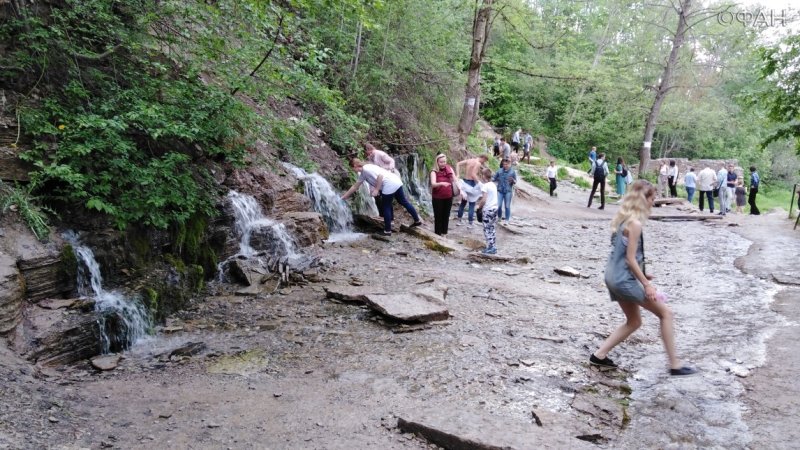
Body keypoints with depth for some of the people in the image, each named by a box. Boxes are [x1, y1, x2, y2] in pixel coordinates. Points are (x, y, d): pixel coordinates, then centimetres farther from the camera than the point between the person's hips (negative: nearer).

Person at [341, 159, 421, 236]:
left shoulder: (366, 168, -10)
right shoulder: (362, 174, 21)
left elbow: (380, 175, -19)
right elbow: (355, 186, 28)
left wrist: (376, 189, -17)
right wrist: (344, 196, 31)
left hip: (390, 185, -10)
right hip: (396, 182, 10)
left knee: (386, 207, 3)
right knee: (403, 202, 20)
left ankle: (387, 230, 10)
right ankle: (417, 220, 30)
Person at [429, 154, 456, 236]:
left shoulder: (450, 169, -1)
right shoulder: (434, 172, -13)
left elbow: (455, 180, -2)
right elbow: (433, 184, -26)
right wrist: (441, 183, -45)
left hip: (448, 196, 4)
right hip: (437, 197, -4)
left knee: (446, 215, 13)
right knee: (438, 216, 4)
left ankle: (444, 232, 26)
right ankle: (437, 234, 13)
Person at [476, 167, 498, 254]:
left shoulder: (485, 186, -14)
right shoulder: (493, 184, 10)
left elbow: (484, 200, -18)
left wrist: (479, 206, -3)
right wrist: (481, 201, 15)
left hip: (488, 210, -8)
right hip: (495, 208, 8)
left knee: (487, 229, -1)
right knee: (492, 229, 13)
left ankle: (490, 248, -3)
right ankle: (493, 247, 16)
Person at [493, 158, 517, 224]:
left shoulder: (513, 172, 1)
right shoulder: (499, 170, 4)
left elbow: (515, 182, 3)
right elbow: (494, 178, 8)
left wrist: (513, 180, -19)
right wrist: (490, 179, -12)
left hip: (508, 191, -1)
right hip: (500, 191, 1)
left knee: (507, 206, 2)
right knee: (498, 205, -2)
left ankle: (507, 220, 12)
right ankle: (499, 217, 22)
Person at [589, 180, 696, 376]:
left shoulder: (623, 218, 9)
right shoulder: (635, 223, -18)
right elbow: (630, 259, -19)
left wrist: (641, 275, 21)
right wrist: (646, 284, -14)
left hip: (614, 277, 9)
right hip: (624, 279, -9)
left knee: (634, 321, 21)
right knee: (665, 313, 4)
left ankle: (599, 355, 19)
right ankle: (674, 365, 9)